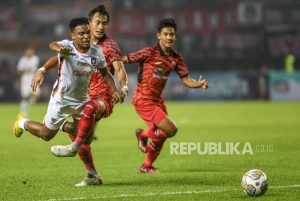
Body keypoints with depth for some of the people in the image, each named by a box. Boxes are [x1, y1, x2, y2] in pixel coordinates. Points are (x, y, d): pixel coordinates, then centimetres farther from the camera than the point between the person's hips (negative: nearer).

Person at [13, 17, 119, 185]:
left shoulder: (97, 52, -8)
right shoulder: (67, 46, -22)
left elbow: (106, 73, 8)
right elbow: (53, 45, -46)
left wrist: (114, 90, -8)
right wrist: (60, 49, -71)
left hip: (82, 100, 4)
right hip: (62, 100, -4)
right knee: (46, 135, 10)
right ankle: (23, 122, 38)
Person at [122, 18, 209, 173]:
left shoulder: (175, 58, 3)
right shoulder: (149, 53, -16)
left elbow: (185, 80, 1)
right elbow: (123, 60, -12)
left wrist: (199, 84, -18)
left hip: (158, 100, 7)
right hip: (143, 101, -7)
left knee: (160, 136, 15)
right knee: (171, 129, -15)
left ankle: (147, 166, 38)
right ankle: (143, 134, 11)